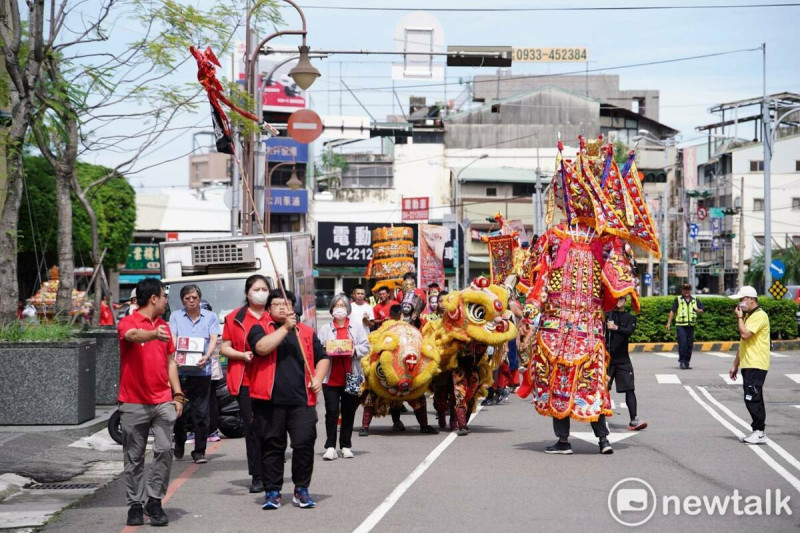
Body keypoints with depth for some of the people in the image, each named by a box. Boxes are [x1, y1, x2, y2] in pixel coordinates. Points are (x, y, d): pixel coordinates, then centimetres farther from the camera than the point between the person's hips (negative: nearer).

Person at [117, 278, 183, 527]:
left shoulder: (164, 326, 15)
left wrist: (178, 395, 10)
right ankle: (135, 505, 11)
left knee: (164, 450, -8)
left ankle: (154, 501, 2)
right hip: (134, 403, -4)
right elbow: (134, 335, -29)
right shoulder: (128, 322, -4)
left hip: (163, 402, 4)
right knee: (134, 457, 2)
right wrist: (154, 334, -50)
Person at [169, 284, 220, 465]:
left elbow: (214, 339, 1)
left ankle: (199, 451, 4)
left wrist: (207, 356, -19)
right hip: (180, 369, 1)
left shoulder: (210, 317, 11)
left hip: (201, 370, 0)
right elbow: (173, 339, 1)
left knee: (201, 412, -3)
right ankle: (179, 443, 28)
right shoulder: (176, 316, 11)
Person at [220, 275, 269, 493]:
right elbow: (224, 347, 7)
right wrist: (243, 355, -9)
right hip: (245, 381, 0)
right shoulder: (235, 318, 7)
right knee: (252, 428, 0)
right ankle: (257, 477, 7)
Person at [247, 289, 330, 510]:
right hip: (269, 401, -2)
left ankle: (301, 490, 8)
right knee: (271, 446, 4)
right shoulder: (259, 329, 7)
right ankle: (272, 492, 12)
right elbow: (262, 347, -15)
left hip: (301, 400, 2)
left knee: (304, 444, -5)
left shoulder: (306, 332, 17)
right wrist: (285, 328, -11)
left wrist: (318, 378, 3)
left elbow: (322, 358, 21)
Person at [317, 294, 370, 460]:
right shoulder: (325, 330, 7)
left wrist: (355, 350, -14)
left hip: (351, 377, 1)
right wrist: (326, 351, -18)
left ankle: (346, 446, 14)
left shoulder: (356, 328, 10)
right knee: (332, 411, -6)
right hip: (331, 378, -1)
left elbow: (366, 347, 4)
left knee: (349, 412, 5)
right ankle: (330, 447, -4)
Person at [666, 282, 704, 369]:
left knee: (689, 344, 6)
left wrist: (698, 310, -13)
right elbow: (672, 311, 1)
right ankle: (682, 361, -10)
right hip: (680, 325, -4)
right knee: (682, 343, -14)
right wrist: (669, 323, -5)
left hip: (691, 325, 4)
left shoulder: (695, 300, 13)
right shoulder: (678, 300, 4)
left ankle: (687, 362, 14)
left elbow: (701, 310, 12)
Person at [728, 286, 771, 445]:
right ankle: (758, 432, 13)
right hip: (747, 365, 10)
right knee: (753, 400, 10)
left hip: (756, 366, -10)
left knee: (752, 399, -12)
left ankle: (759, 432, -8)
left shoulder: (760, 315, -12)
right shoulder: (748, 316, 19)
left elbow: (745, 334, -24)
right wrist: (735, 365, 22)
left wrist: (739, 317, -11)